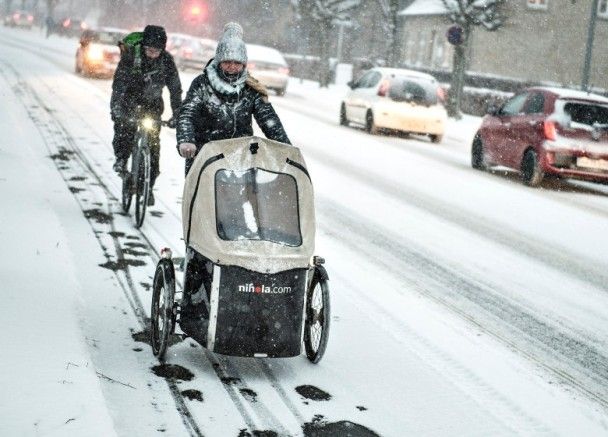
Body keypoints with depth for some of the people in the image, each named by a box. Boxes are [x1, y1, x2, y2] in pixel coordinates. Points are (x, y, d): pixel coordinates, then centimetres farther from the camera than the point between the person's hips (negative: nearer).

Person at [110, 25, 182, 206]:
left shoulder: (166, 60, -17)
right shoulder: (130, 55, -23)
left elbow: (175, 88, -12)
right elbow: (118, 83, -27)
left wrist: (176, 114, -20)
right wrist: (116, 109, -39)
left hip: (152, 102, 1)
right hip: (129, 96, -1)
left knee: (153, 143, -5)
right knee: (124, 125, -30)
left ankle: (149, 186, 5)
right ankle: (121, 158, -4)